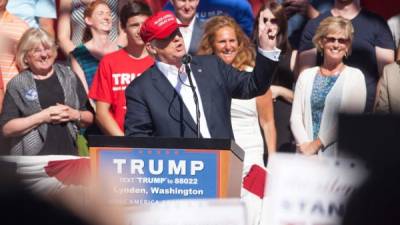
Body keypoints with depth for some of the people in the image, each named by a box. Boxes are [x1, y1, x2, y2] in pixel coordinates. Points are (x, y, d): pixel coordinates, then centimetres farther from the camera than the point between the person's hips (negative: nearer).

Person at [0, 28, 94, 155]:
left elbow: (90, 118, 14)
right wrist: (42, 117, -15)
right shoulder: (17, 85, 1)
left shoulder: (69, 77, 11)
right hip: (31, 159, -3)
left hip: (68, 154, 3)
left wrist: (75, 115, -7)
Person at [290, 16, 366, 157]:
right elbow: (295, 117, 5)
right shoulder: (306, 75, 12)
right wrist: (305, 144, -11)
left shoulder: (355, 76, 2)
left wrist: (316, 144, -10)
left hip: (340, 155, -2)